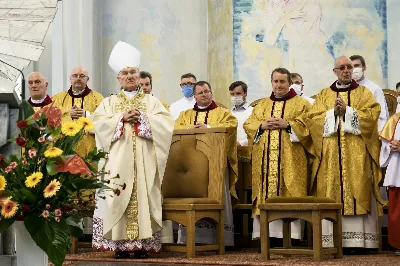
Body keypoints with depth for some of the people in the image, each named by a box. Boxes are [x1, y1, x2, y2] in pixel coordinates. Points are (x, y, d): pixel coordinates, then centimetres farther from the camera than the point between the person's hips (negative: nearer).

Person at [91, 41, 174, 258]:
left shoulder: (151, 101, 13)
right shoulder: (109, 102, 14)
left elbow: (166, 123, -1)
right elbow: (98, 122, -2)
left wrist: (143, 118, -12)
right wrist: (122, 118, -12)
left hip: (143, 159, 0)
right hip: (119, 159, 0)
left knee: (143, 196, -6)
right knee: (118, 198, -7)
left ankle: (143, 243, -4)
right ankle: (120, 243, -5)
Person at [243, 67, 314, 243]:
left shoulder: (301, 104, 8)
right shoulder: (262, 105, 21)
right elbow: (248, 125, 13)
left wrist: (287, 125, -13)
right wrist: (262, 126, -5)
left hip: (290, 160, -4)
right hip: (264, 159, 4)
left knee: (288, 196, -9)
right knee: (265, 195, -2)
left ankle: (290, 234, -10)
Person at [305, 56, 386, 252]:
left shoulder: (363, 93, 11)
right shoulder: (323, 95, 16)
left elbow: (371, 116, -4)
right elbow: (312, 119, 4)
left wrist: (347, 110, -12)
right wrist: (333, 112, -9)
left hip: (357, 154, -1)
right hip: (331, 156, 1)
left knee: (357, 194, -8)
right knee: (331, 196, -5)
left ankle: (357, 240, -10)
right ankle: (332, 241, -6)